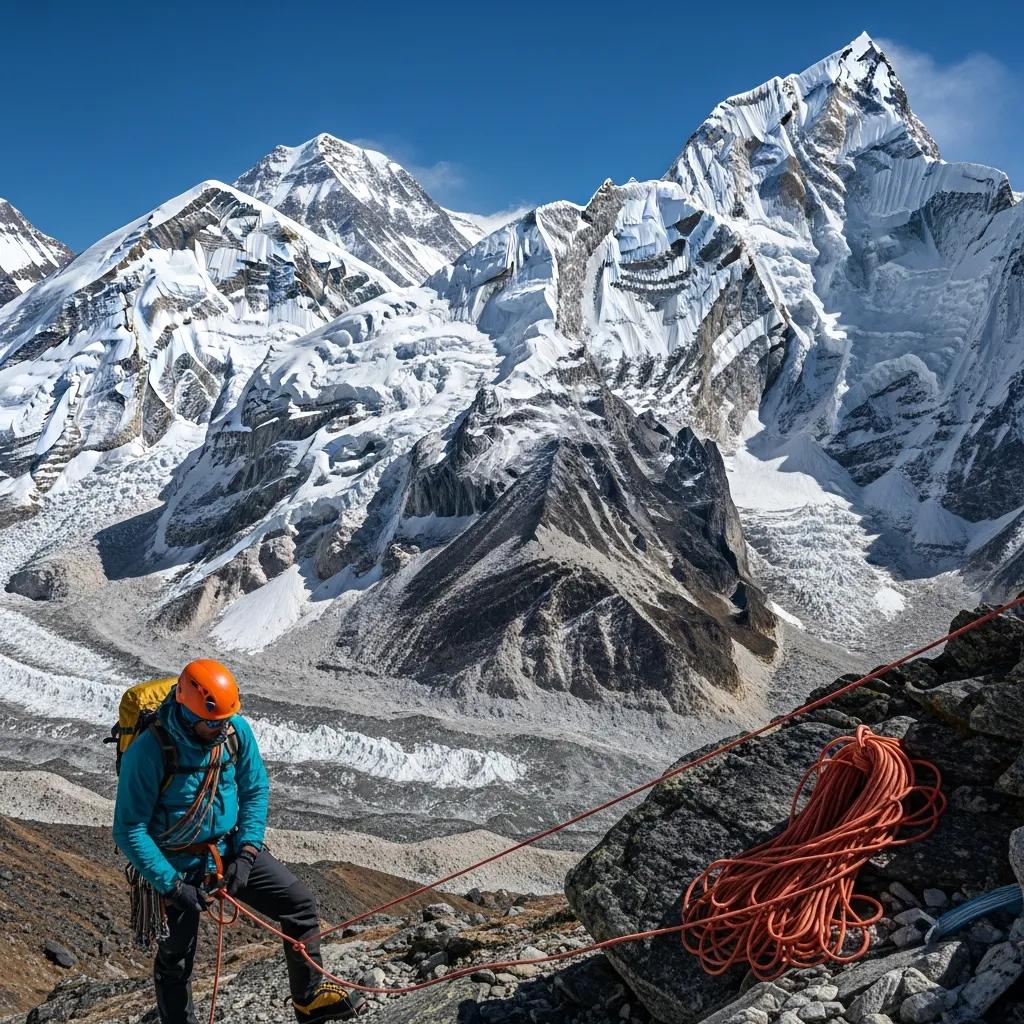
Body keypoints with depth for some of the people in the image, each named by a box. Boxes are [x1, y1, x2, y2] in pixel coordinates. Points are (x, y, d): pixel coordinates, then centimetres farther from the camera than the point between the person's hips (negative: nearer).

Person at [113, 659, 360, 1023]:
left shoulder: (236, 730, -14)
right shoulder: (149, 751, -28)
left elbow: (256, 791, -1)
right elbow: (129, 832, -22)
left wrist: (246, 852, -13)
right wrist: (173, 886, -24)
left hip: (231, 847, 4)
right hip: (179, 864, -4)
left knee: (300, 904, -3)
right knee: (175, 958, 10)